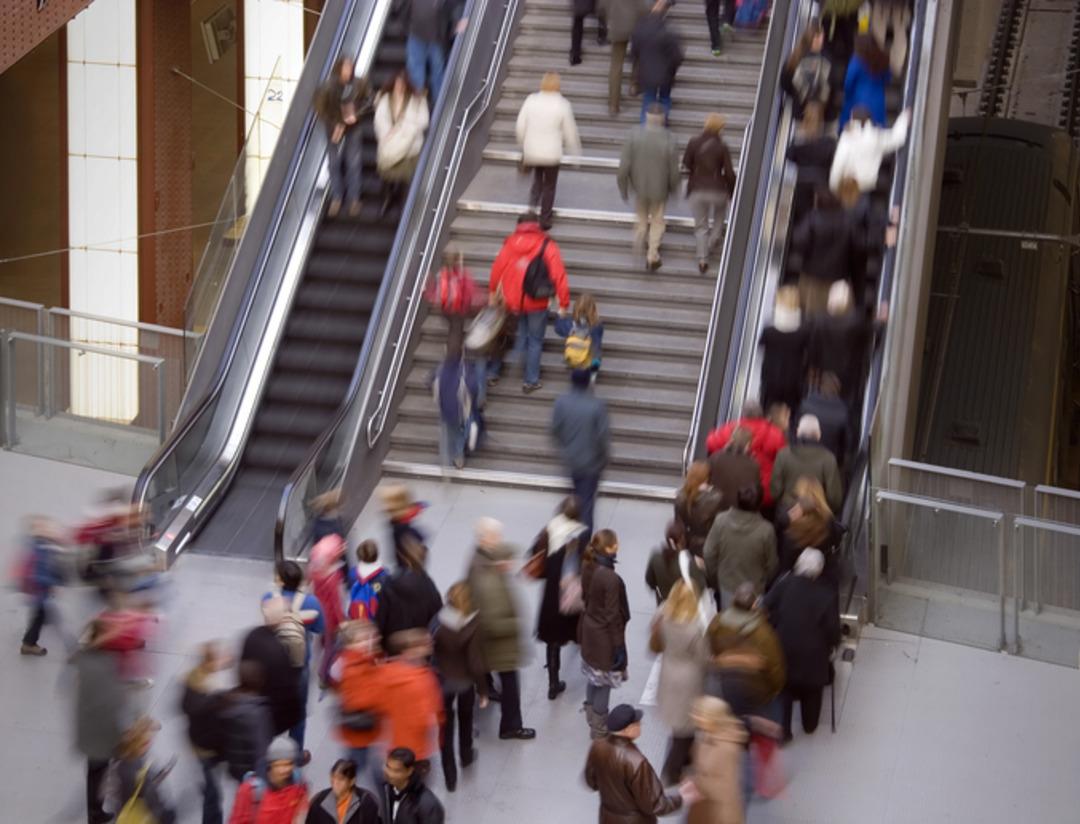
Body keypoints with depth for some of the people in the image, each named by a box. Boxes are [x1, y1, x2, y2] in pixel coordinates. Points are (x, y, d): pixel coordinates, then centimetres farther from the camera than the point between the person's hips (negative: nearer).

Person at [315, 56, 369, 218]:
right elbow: (320, 109, -8)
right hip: (336, 130, 0)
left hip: (354, 129, 0)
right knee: (334, 163, 1)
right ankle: (336, 198, 12)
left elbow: (366, 102, 4)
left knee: (353, 163, -2)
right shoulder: (328, 88, -14)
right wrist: (334, 125, -14)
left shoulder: (360, 85, -10)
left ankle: (354, 199, 6)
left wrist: (356, 115, -13)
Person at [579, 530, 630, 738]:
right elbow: (612, 615, -24)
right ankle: (598, 728, 21)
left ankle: (592, 716, 44)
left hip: (589, 629, 8)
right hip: (604, 635, -8)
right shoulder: (611, 578, -30)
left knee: (594, 677, 26)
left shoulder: (588, 567, -6)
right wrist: (619, 645, -15)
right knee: (604, 681, 9)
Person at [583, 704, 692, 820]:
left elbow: (592, 781, 5)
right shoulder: (636, 762, -34)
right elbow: (653, 804, -25)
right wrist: (681, 798, -11)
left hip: (609, 819, 6)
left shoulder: (598, 747, -13)